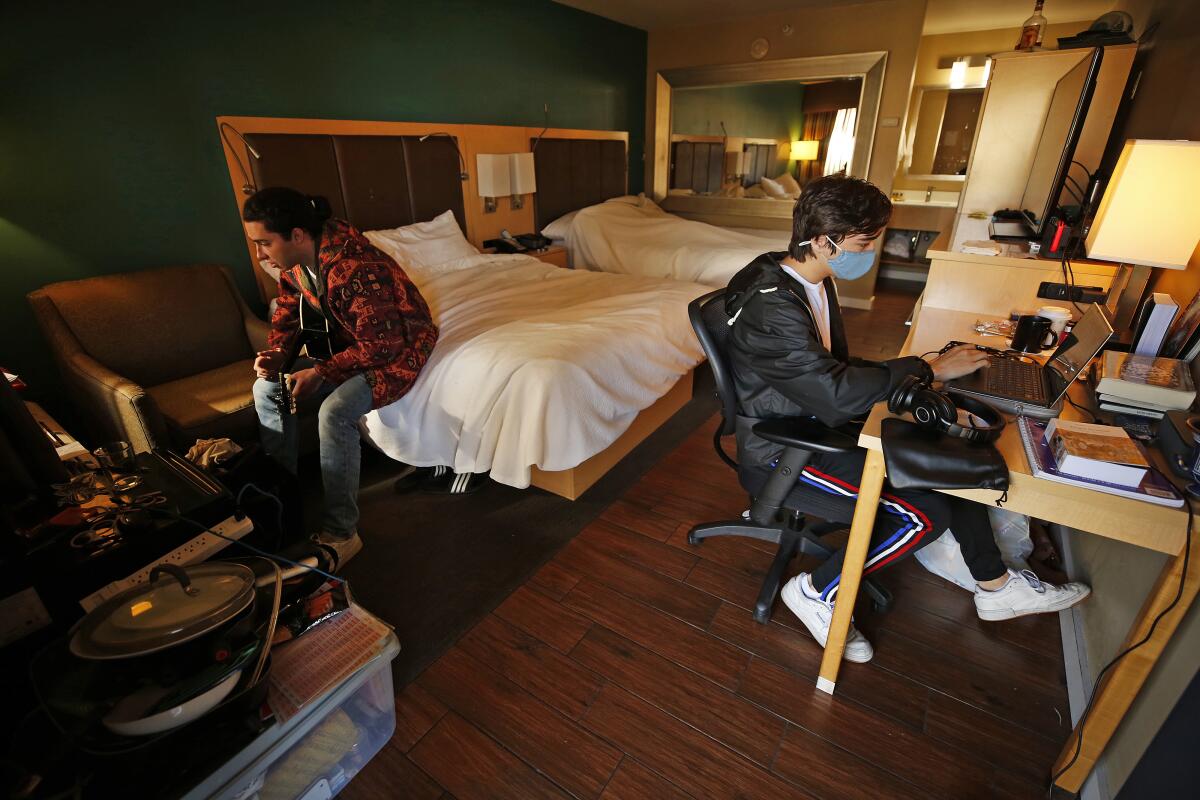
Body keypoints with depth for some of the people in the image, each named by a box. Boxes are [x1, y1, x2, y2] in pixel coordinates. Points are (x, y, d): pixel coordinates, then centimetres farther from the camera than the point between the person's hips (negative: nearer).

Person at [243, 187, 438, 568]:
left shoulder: (351, 269, -31)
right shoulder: (294, 260, -3)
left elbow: (381, 345, -28)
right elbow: (287, 312, 11)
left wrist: (321, 373, -25)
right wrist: (276, 353, -8)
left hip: (397, 347, -9)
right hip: (349, 341, 9)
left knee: (335, 412, -31)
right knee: (266, 389, 1)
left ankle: (340, 534, -17)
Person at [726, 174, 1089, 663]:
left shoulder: (815, 281, 5)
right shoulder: (769, 306, -27)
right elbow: (839, 393, -31)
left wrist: (907, 374, 0)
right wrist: (926, 370, -18)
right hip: (780, 454, -9)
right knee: (926, 514, -17)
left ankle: (995, 586, 24)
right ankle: (815, 593, 3)